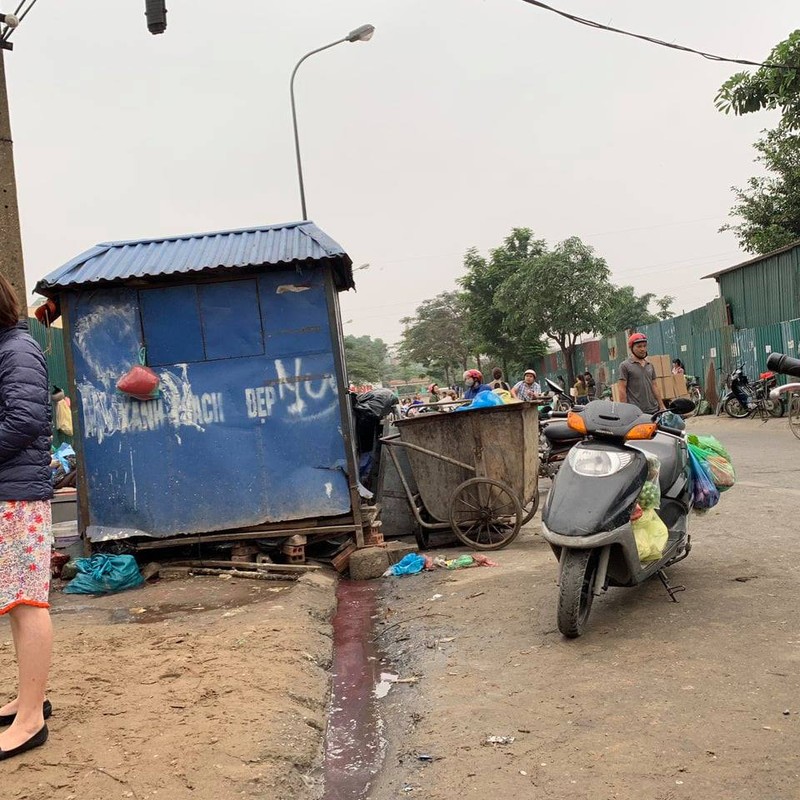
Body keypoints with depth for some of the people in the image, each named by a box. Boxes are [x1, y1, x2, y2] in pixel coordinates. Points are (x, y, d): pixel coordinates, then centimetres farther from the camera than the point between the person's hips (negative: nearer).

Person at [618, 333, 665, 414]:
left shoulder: (650, 366, 17)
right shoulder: (625, 365, -1)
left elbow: (654, 386, 18)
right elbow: (622, 390, -5)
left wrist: (661, 406, 11)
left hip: (653, 410, 6)